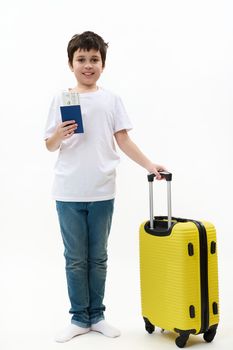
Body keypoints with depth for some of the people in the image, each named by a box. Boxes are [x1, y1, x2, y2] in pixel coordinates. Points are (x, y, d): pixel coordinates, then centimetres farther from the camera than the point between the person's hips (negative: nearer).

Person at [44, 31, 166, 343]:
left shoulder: (112, 99, 5)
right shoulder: (61, 99, 3)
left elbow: (123, 140, 4)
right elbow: (50, 146, 4)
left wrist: (149, 165, -5)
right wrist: (60, 135, -17)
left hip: (102, 193, 1)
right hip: (69, 193, -1)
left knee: (98, 258, 11)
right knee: (75, 259, 7)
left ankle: (96, 316, 23)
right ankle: (79, 318, 18)